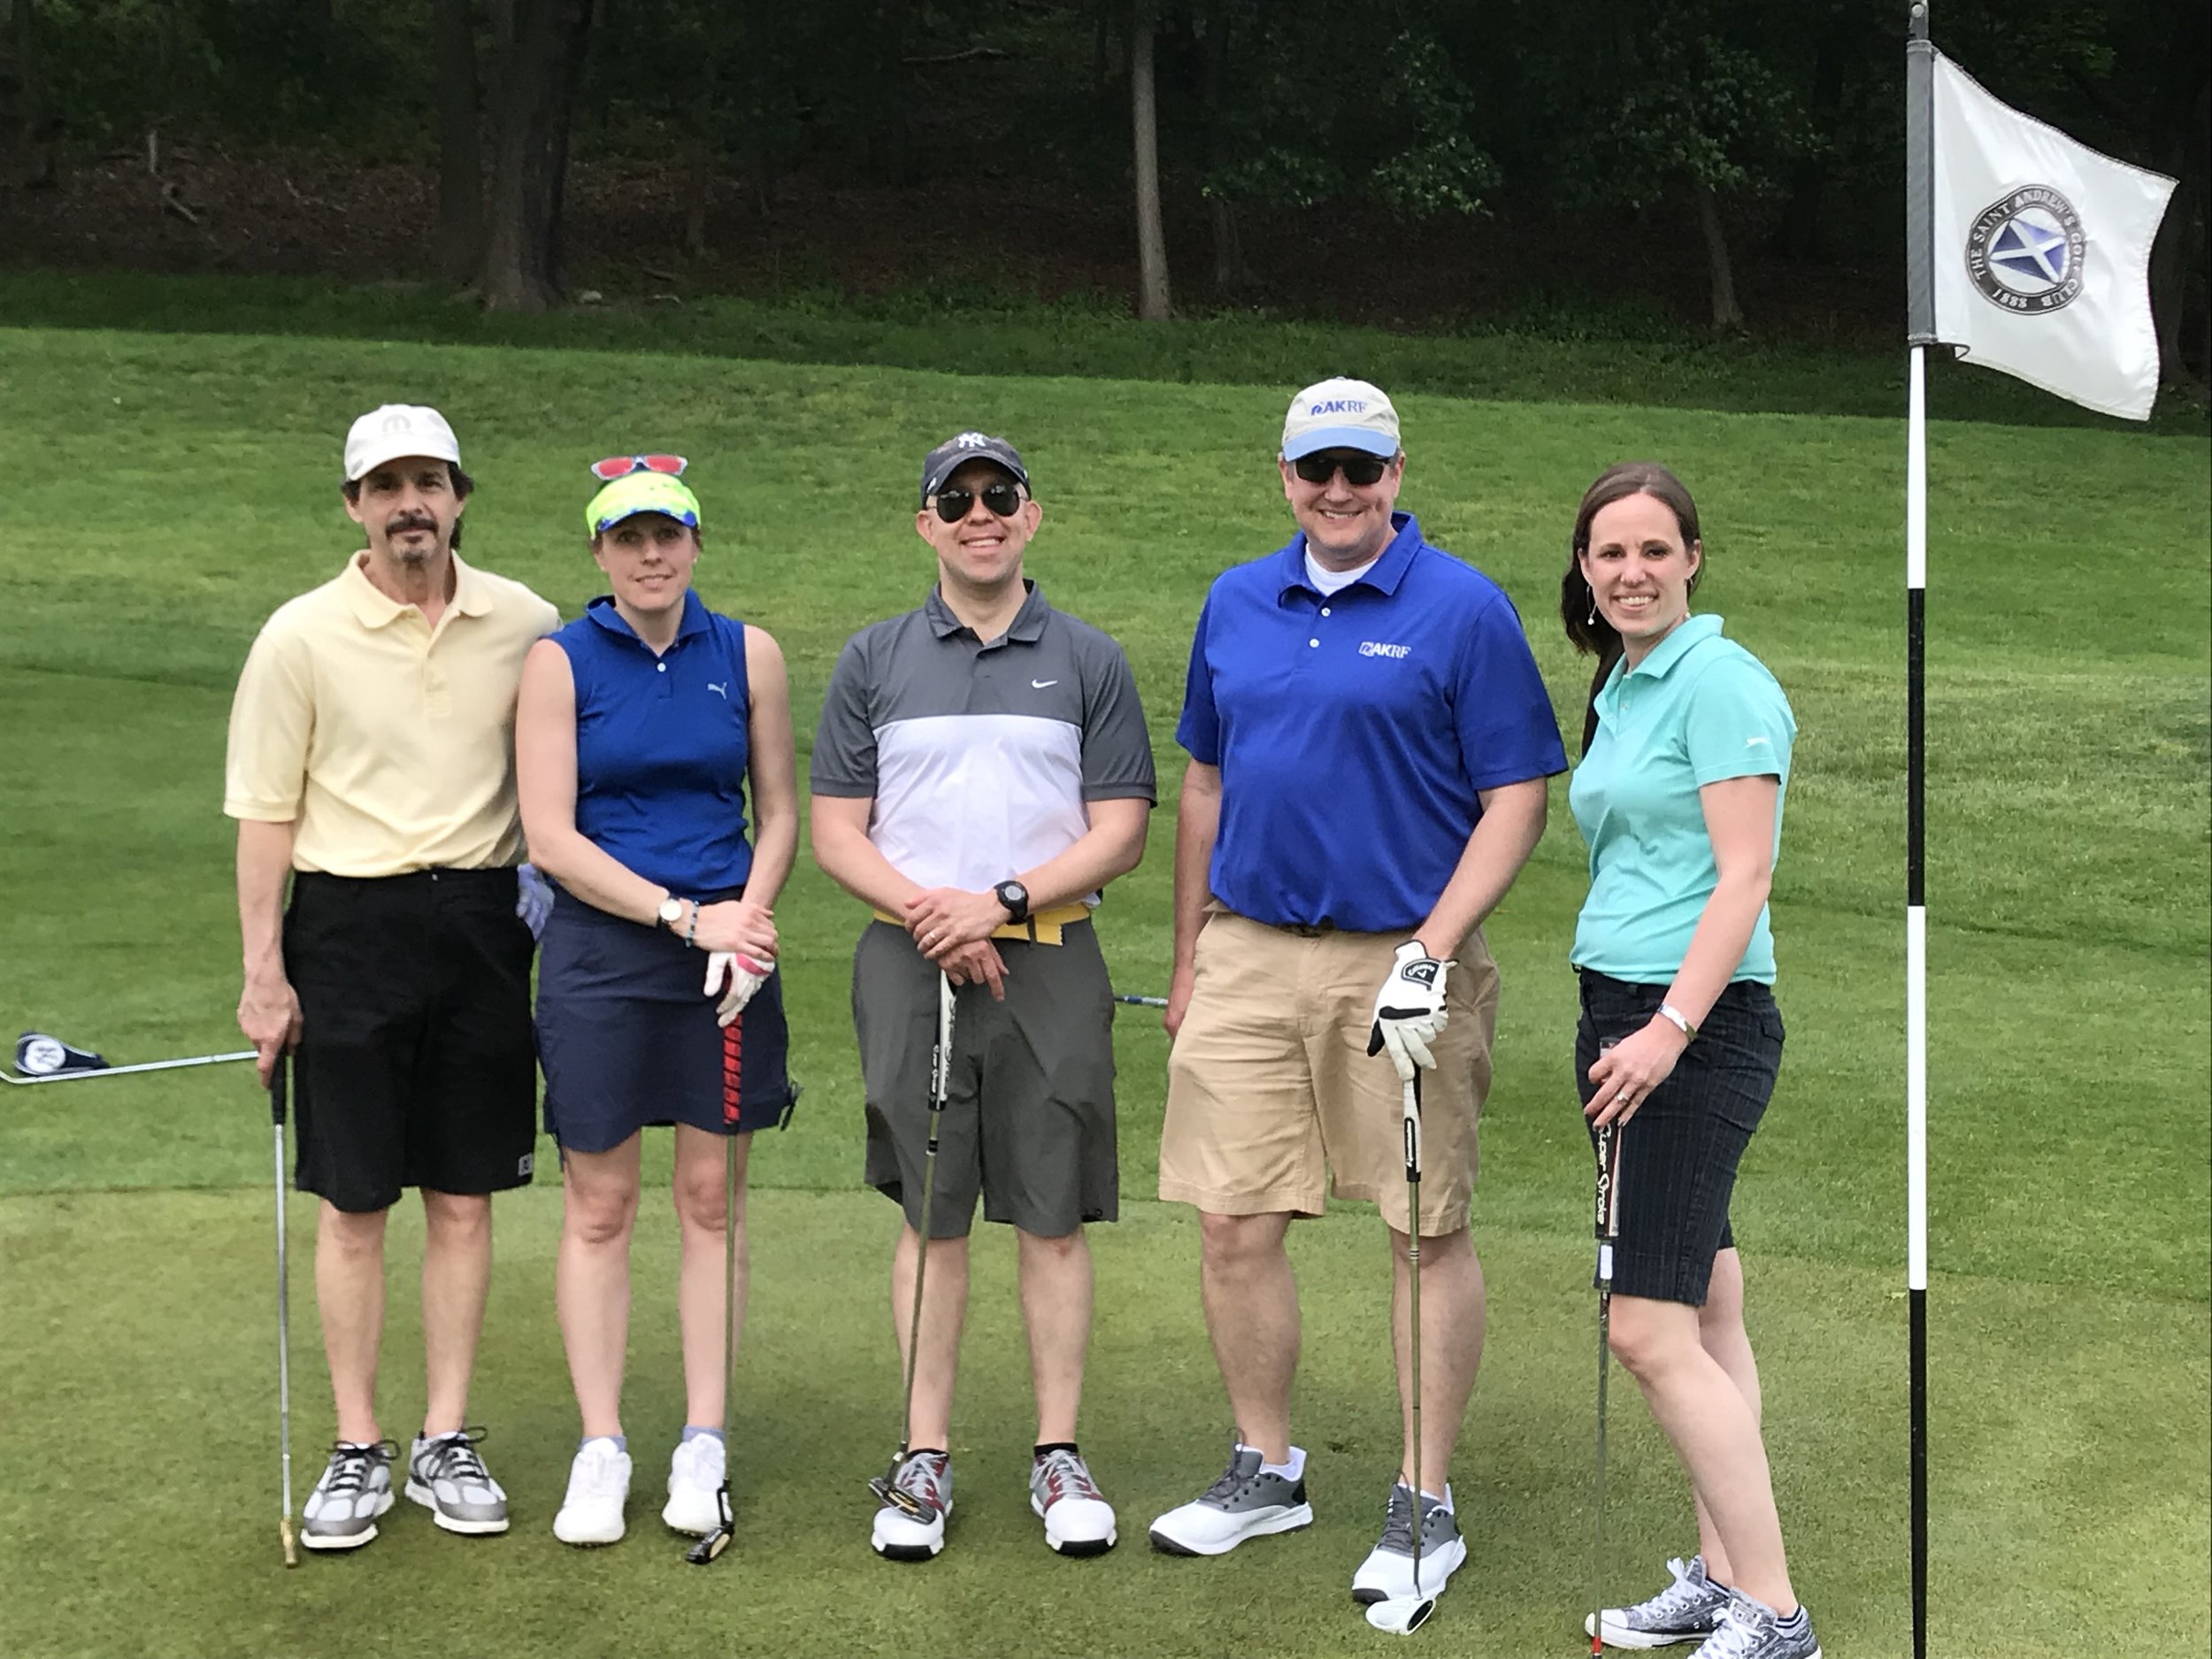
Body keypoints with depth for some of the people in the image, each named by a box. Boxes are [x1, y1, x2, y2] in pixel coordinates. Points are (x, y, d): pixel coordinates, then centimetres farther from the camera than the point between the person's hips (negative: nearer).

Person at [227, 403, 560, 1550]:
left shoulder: (525, 625, 2)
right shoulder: (302, 635, -3)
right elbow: (264, 810, -1)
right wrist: (263, 970, -5)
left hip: (482, 924, 2)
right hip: (348, 927, -2)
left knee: (464, 1200, 7)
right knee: (352, 1206, 3)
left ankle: (446, 1444, 18)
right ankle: (357, 1451, 14)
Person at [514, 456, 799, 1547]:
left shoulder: (746, 655, 6)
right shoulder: (560, 663, -1)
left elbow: (779, 811, 10)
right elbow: (550, 838, -7)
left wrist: (747, 919, -8)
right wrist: (685, 915, -13)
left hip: (727, 951, 2)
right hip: (599, 953, -2)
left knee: (712, 1199, 5)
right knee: (598, 1206, 2)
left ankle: (703, 1446, 14)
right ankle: (600, 1449, 11)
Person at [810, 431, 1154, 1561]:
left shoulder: (1090, 663, 6)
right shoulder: (873, 662, 8)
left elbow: (1119, 833, 1)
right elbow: (835, 832, 5)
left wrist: (1002, 900, -12)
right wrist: (930, 914, -10)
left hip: (1050, 960, 0)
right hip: (911, 959, 1)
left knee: (1053, 1216, 2)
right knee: (930, 1216, 4)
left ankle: (1060, 1456, 11)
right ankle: (925, 1457, 12)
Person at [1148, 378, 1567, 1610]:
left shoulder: (1465, 611, -6)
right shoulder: (1235, 605, 10)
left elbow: (1517, 799, -8)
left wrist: (1433, 948, -18)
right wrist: (1189, 959, 16)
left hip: (1398, 961, -4)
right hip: (1248, 954, 5)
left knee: (1431, 1232, 3)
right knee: (1235, 1224, 6)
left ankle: (1427, 1506, 14)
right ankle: (1266, 1470, 24)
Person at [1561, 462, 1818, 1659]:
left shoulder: (1720, 680, -11)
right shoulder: (1618, 690, 15)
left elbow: (1745, 876, -17)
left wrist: (1670, 1027, -22)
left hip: (1700, 1026, -9)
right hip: (1618, 1015, 9)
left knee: (1651, 1329, -11)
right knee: (1706, 1307, 13)